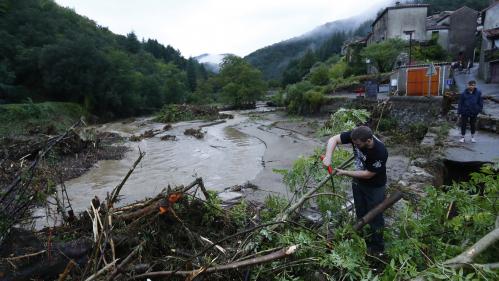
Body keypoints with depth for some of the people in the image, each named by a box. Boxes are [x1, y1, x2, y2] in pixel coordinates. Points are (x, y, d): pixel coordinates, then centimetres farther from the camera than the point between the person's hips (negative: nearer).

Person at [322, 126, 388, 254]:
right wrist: (328, 157, -34)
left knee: (375, 216, 11)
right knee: (360, 214, 20)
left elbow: (368, 174, -26)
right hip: (358, 181, 5)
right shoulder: (356, 136, -25)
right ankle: (364, 239, 43)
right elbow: (333, 139, -18)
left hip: (374, 187, -5)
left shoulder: (380, 152, -37)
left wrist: (345, 173, -24)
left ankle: (378, 247, 33)